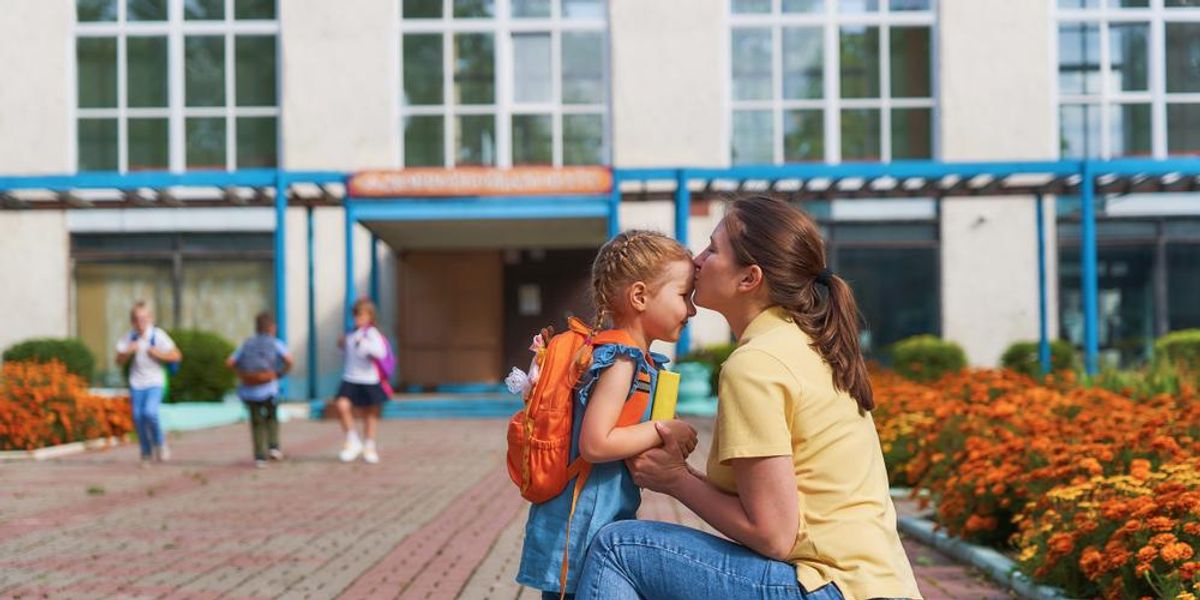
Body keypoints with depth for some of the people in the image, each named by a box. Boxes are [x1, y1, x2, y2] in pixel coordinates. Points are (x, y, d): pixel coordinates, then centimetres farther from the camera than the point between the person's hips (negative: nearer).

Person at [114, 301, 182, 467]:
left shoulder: (158, 335, -9)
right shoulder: (129, 338, 1)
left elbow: (176, 356, -6)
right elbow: (119, 361, 2)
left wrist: (158, 354, -19)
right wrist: (128, 352, -16)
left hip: (155, 383, -3)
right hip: (136, 383, 3)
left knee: (150, 413, -23)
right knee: (138, 417, -2)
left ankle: (159, 443, 3)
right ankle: (146, 453, 17)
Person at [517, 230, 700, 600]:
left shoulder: (643, 361, 12)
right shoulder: (620, 360, -17)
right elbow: (594, 444, -25)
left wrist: (663, 449, 5)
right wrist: (662, 431, -17)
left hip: (610, 520, 10)